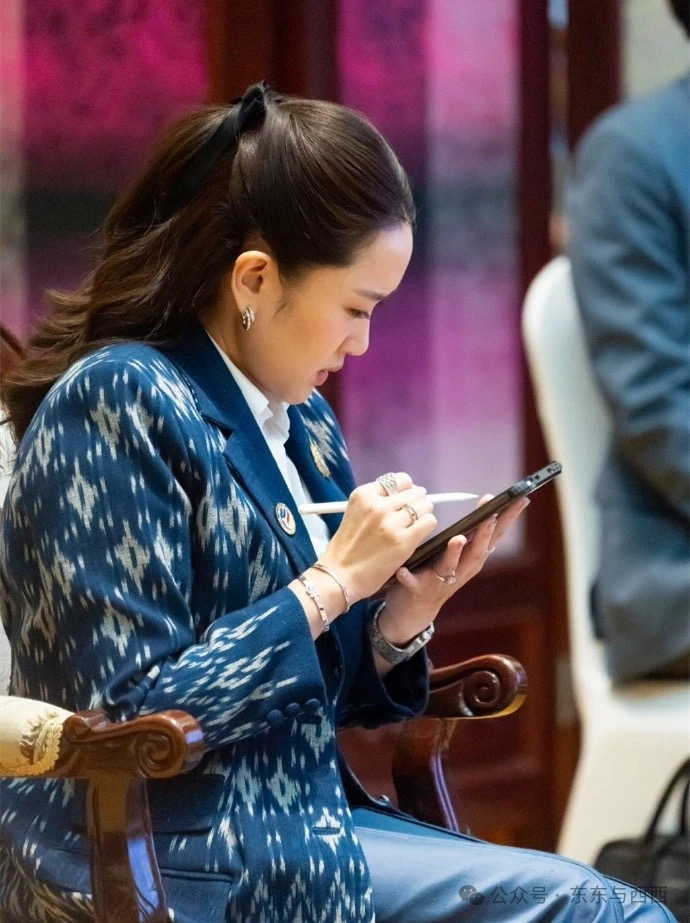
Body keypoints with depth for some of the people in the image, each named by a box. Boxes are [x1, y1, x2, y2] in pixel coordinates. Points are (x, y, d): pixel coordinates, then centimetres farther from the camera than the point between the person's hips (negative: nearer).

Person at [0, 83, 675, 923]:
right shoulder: (118, 404, -12)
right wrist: (329, 584, -16)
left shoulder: (301, 423, 11)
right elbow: (130, 717, -18)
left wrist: (407, 612, -3)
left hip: (294, 824, 8)